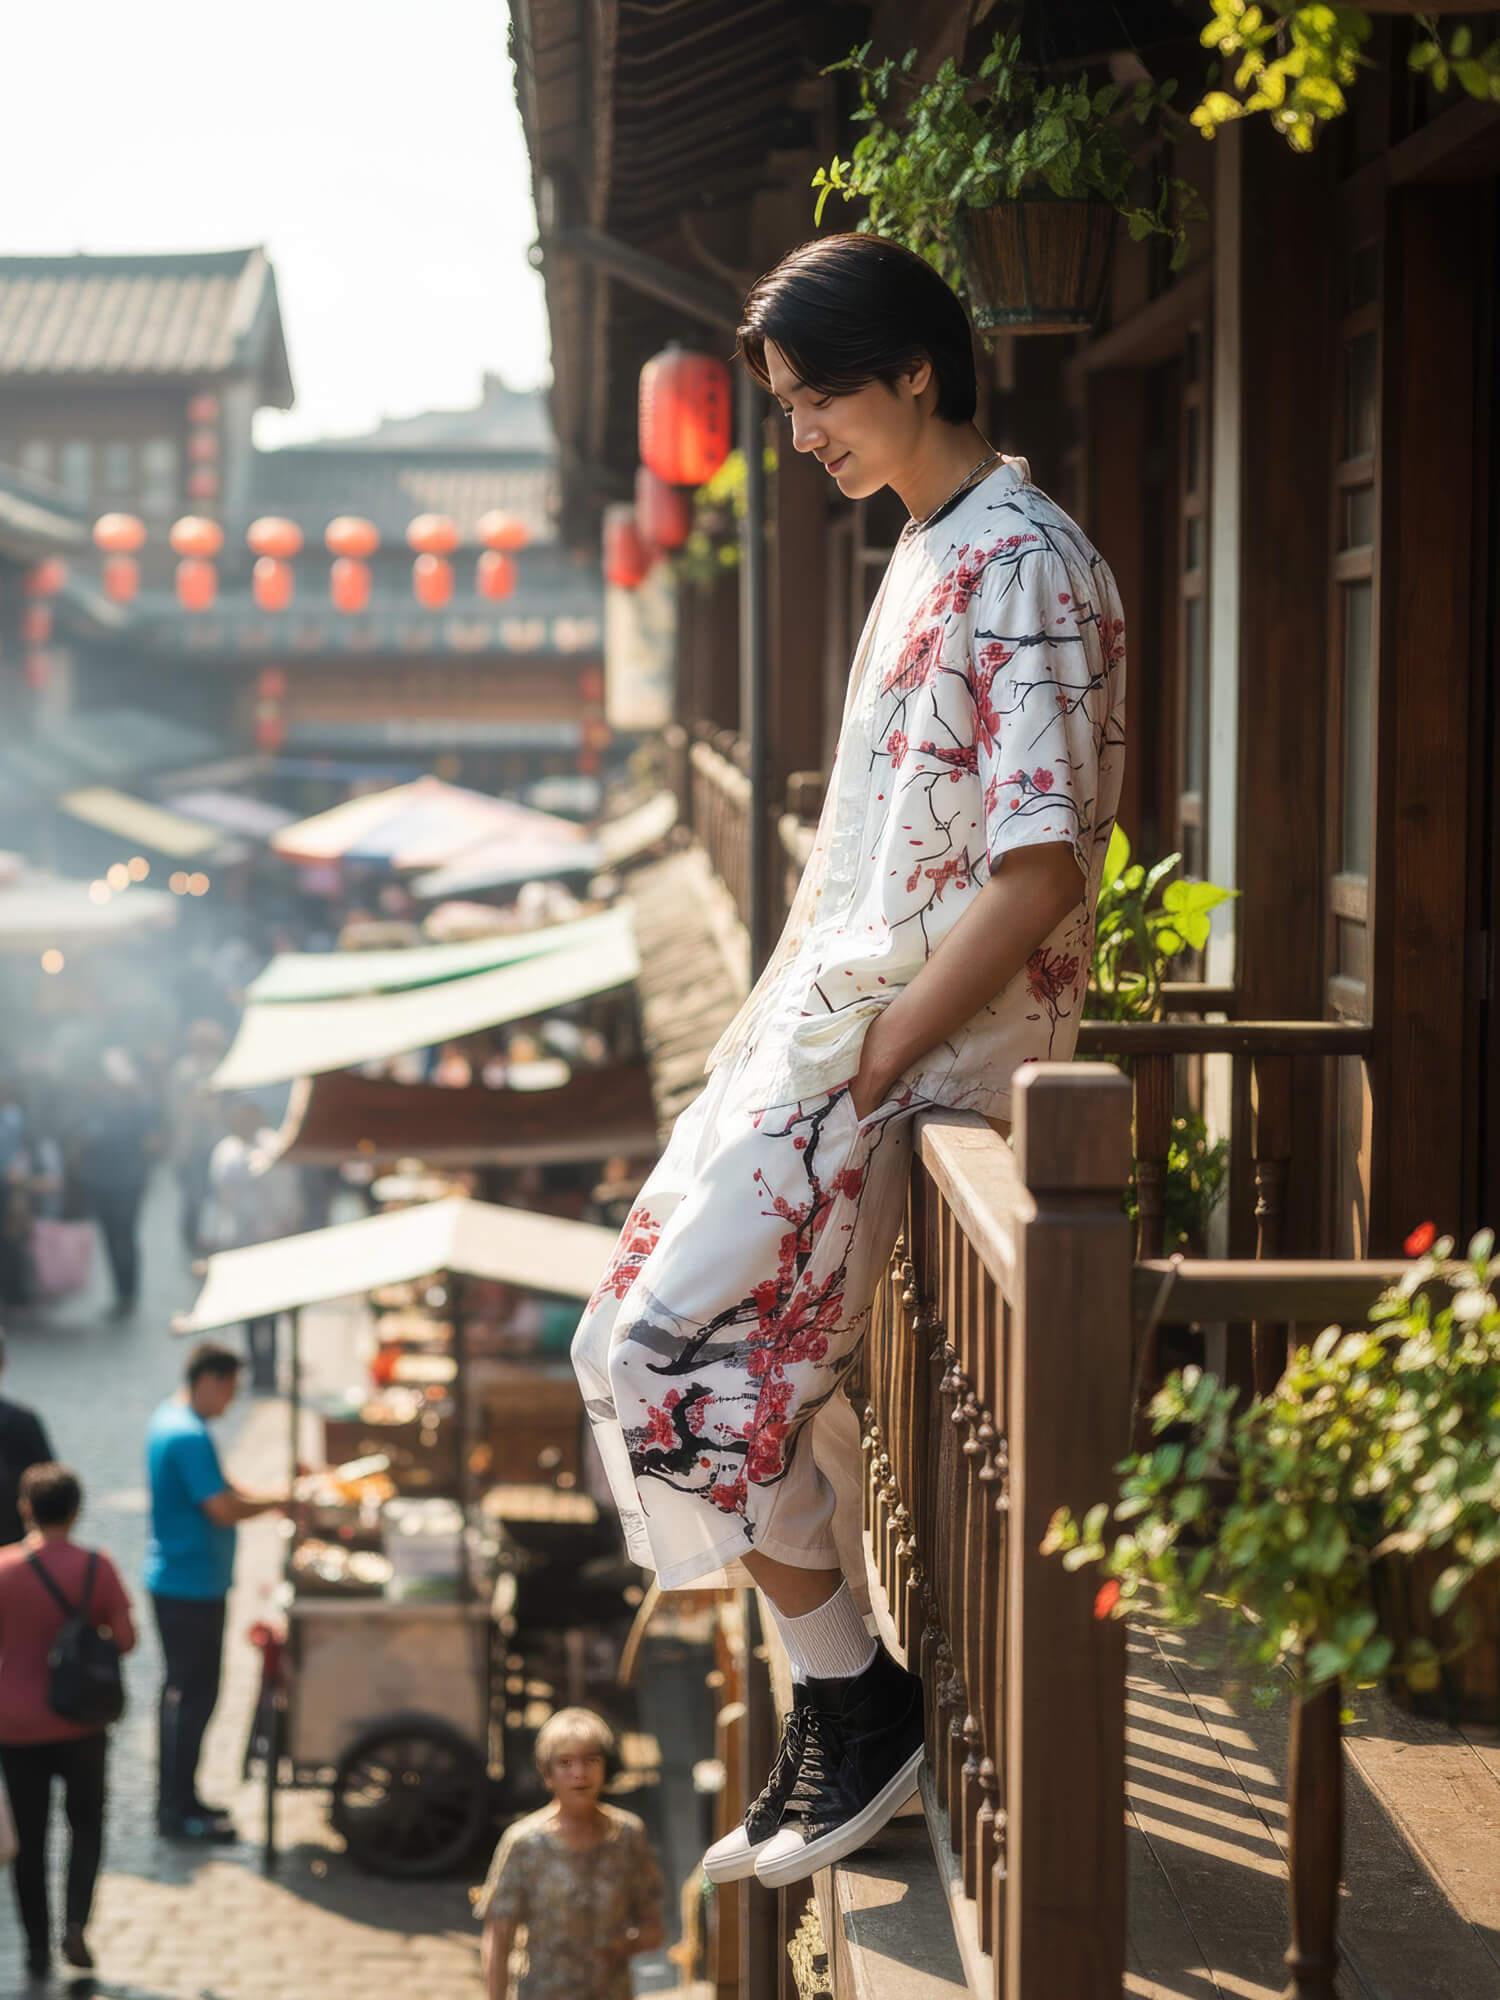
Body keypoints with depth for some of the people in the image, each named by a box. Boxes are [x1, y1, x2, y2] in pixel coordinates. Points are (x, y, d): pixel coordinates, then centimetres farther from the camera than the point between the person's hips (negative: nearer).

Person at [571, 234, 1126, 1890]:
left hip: (929, 1037, -10)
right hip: (841, 1010, 10)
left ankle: (855, 1700, 0)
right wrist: (780, 1019, 13)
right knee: (725, 1344, 10)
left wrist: (879, 1056, -20)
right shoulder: (928, 554, 16)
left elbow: (1040, 871, -23)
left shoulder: (1025, 571, -16)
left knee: (669, 1346, -14)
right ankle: (842, 1703, 18)